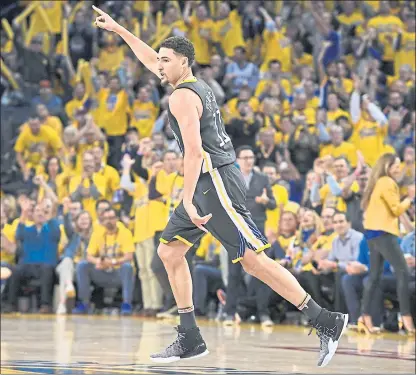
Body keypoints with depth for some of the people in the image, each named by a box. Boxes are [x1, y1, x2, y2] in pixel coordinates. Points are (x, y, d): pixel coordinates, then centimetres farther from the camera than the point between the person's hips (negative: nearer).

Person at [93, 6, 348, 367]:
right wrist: (118, 29, 36)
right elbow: (150, 59, 33)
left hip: (215, 181, -10)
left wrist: (188, 200, -23)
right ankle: (191, 338, 11)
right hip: (207, 184, 10)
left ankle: (325, 322, -14)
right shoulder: (197, 85, 18)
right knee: (169, 251, 11)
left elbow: (194, 151, -20)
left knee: (253, 259, -14)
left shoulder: (182, 97, -10)